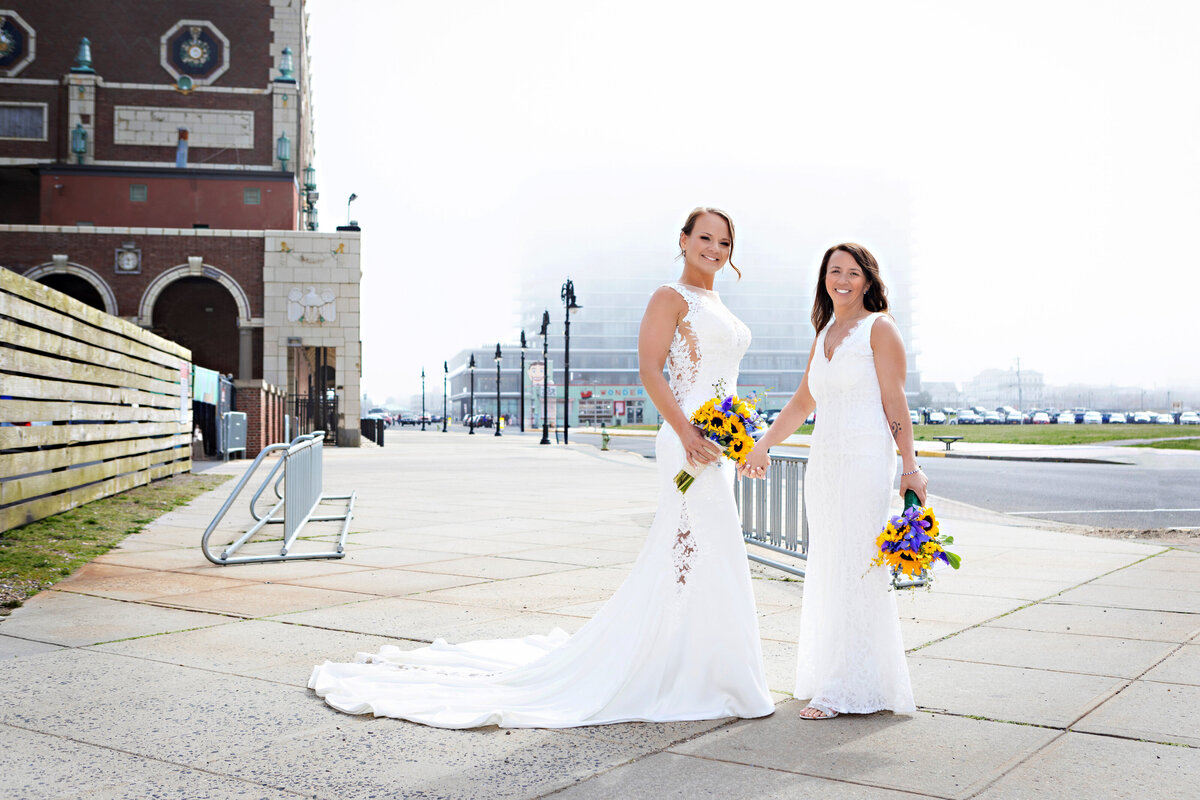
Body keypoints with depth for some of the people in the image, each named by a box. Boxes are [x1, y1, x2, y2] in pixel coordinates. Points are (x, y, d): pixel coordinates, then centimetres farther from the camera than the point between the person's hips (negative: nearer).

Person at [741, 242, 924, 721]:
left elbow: (895, 402, -7)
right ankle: (829, 675, 18)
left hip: (865, 460, -7)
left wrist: (910, 466, -13)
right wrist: (763, 445, 18)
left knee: (856, 568, -7)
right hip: (824, 462, 7)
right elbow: (803, 402, 23)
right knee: (827, 569, 9)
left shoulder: (879, 328, -1)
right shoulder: (825, 334, 18)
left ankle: (848, 689, -1)